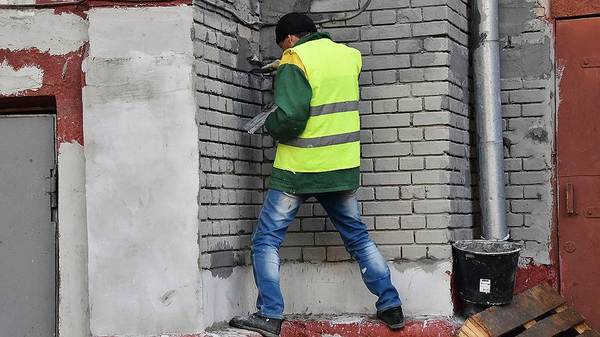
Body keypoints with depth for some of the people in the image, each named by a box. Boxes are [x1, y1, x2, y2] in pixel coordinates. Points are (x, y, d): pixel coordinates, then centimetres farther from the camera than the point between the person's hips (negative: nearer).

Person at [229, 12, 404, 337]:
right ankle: (391, 307, 15)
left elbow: (289, 118, -24)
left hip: (299, 170, -6)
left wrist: (269, 124, -2)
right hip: (343, 168, 6)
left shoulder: (295, 61, -12)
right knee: (358, 237, 16)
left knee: (266, 239, 4)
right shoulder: (347, 55, 8)